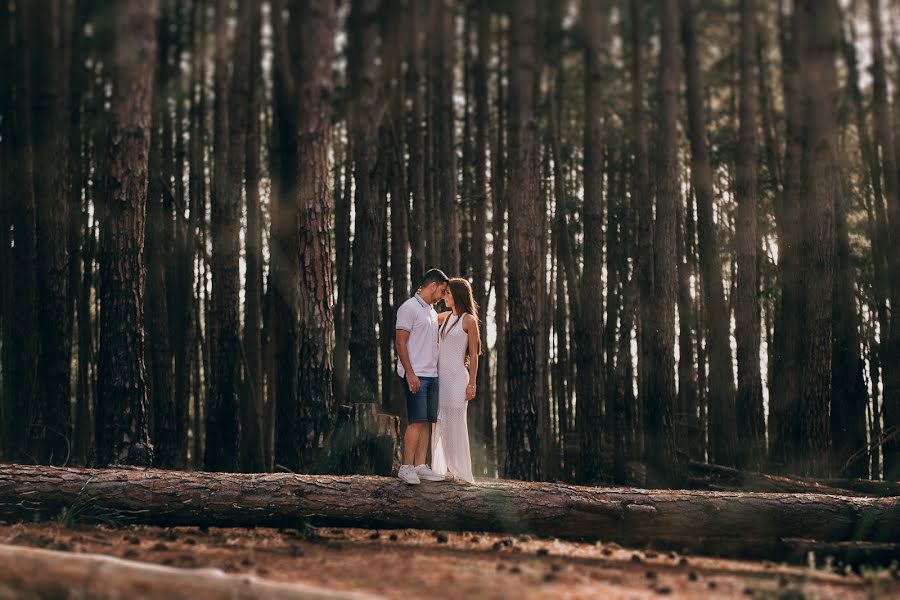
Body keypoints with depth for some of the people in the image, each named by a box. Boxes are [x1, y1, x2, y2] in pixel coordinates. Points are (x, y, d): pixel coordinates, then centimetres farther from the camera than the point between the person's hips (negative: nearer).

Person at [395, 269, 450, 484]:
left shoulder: (432, 312, 19)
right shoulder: (409, 308, -7)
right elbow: (401, 343, -12)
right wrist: (410, 373, -18)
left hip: (432, 375, 8)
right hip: (415, 375, -8)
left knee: (427, 421, 5)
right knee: (416, 421, -12)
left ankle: (420, 466, 8)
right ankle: (406, 467, -8)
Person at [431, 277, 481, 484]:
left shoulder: (469, 320, -6)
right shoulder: (446, 317, 12)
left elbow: (474, 354, -7)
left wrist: (471, 384, -11)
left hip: (457, 376, -7)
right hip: (440, 375, 7)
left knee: (455, 425, -4)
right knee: (440, 424, 7)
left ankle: (461, 471, 2)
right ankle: (444, 469, 14)